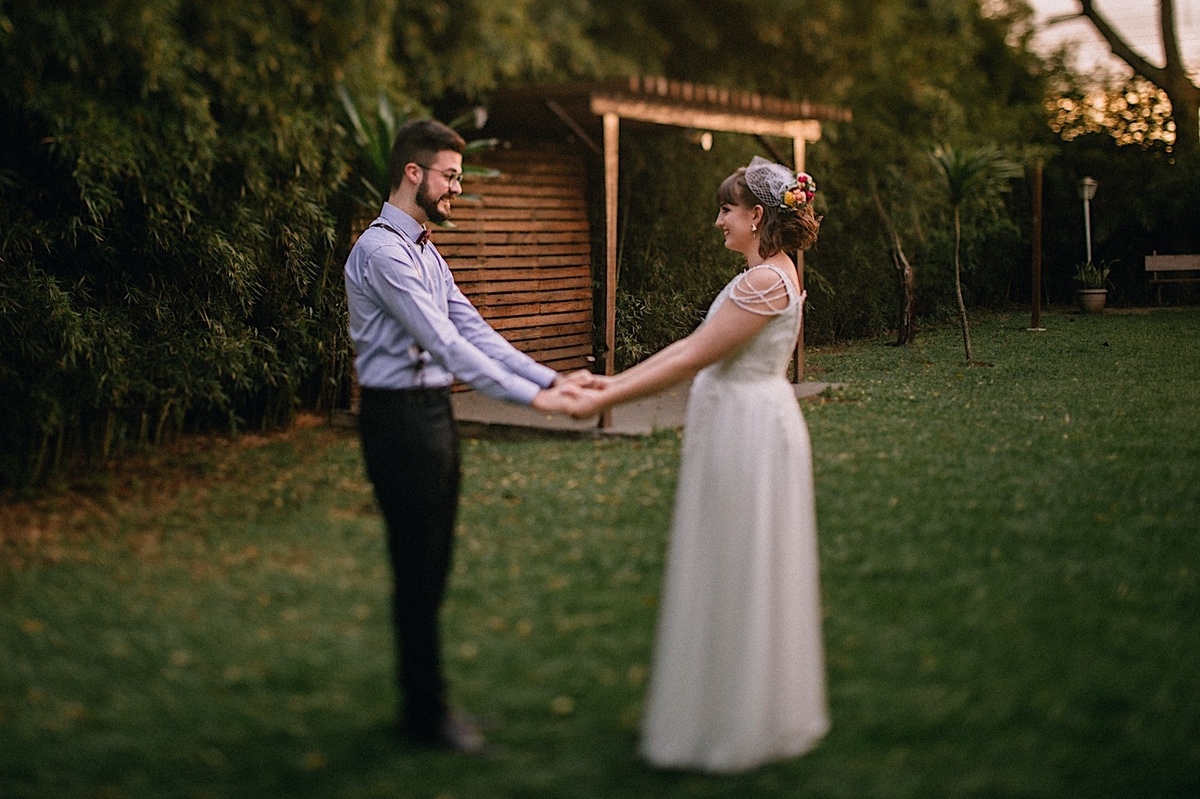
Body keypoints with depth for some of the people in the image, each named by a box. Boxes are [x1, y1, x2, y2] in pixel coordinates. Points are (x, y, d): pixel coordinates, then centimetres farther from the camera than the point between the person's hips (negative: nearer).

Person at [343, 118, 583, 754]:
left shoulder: (424, 251, 15)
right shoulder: (382, 250, -17)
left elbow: (472, 330, 10)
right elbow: (444, 343, -23)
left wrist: (551, 378, 0)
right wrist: (530, 397, -23)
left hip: (434, 414, 10)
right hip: (400, 420, -10)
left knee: (431, 566, 16)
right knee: (418, 570, 0)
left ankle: (425, 699, 28)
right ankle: (424, 713, 14)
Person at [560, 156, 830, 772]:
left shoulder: (766, 281, -20)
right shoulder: (767, 275, 13)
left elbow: (691, 361, -21)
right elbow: (693, 345, 12)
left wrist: (605, 401, -18)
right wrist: (616, 380, 8)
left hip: (749, 432, -10)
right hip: (736, 428, 10)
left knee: (737, 579, 1)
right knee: (736, 576, 17)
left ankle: (739, 727, 16)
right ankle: (737, 714, 29)